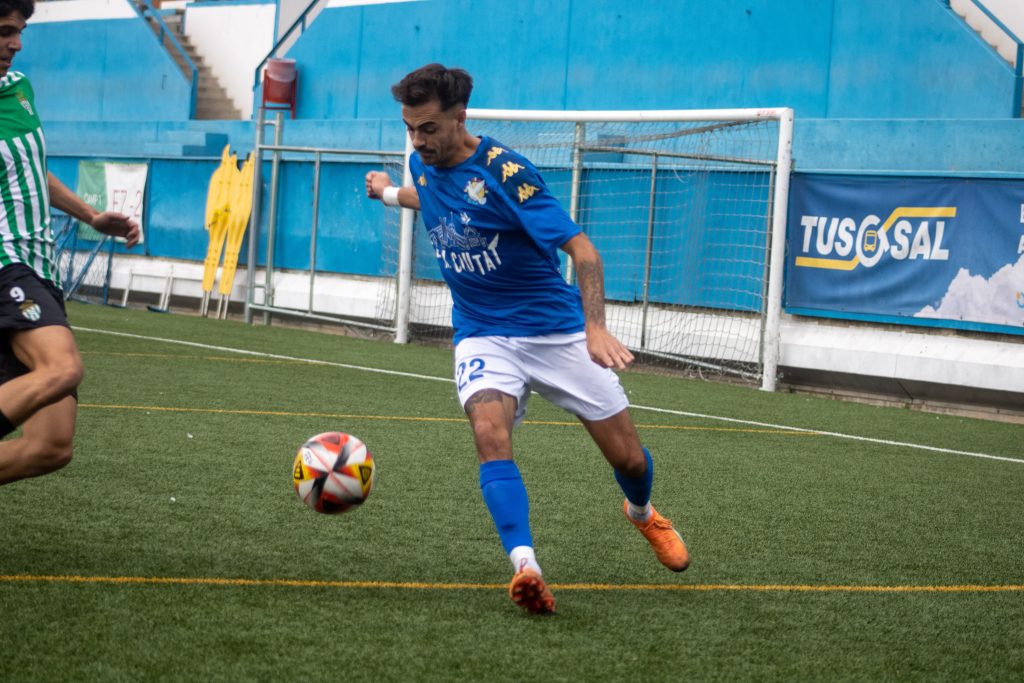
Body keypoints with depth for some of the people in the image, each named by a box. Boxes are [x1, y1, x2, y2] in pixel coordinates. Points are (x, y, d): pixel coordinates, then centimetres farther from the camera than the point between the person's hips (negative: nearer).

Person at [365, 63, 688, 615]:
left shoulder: (503, 171, -22)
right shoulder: (422, 165, -1)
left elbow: (581, 249, -24)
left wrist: (596, 328, -35)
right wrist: (390, 194, 35)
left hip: (556, 329, -4)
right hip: (483, 336, 4)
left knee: (627, 456, 3)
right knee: (489, 429, -29)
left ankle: (641, 513, 40)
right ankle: (524, 565, -39)